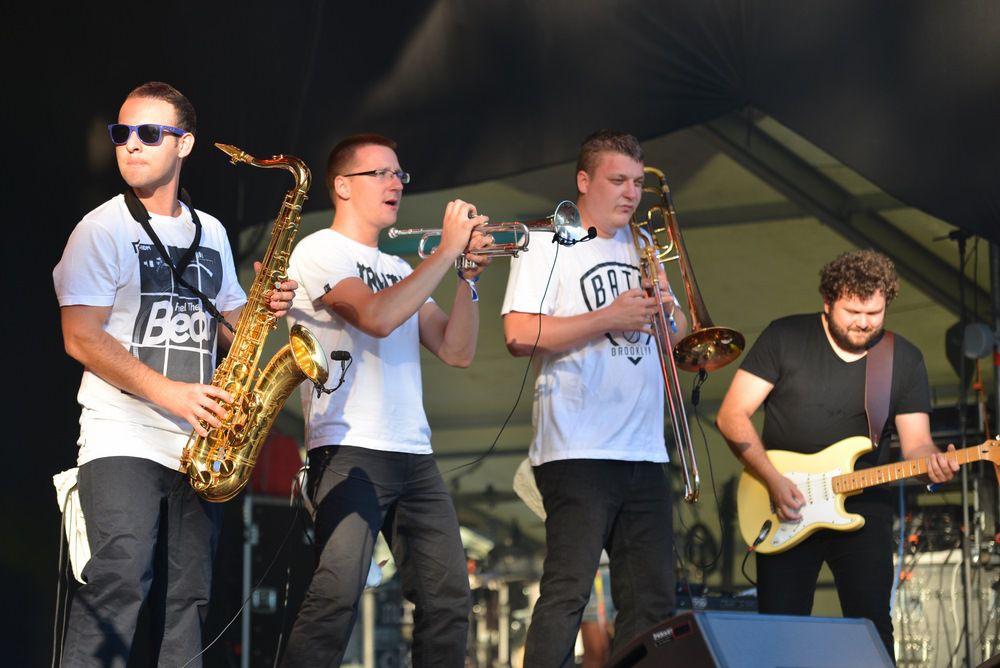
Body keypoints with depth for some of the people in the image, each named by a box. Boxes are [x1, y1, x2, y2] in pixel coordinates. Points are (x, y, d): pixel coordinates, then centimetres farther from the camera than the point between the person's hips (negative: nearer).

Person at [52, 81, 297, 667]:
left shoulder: (212, 234, 15)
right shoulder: (104, 229, -2)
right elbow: (81, 338, -9)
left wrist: (262, 310, -2)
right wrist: (170, 392, -18)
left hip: (200, 441, 6)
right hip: (123, 439, -6)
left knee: (192, 594, 6)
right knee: (120, 580, -21)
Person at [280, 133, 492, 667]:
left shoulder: (400, 271, 22)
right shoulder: (319, 251, 0)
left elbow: (457, 352, 14)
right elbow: (377, 318, -17)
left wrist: (469, 276, 2)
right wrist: (447, 251, -10)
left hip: (414, 456, 8)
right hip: (348, 449, -8)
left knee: (448, 599, 5)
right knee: (337, 596, -20)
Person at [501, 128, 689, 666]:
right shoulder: (548, 245, 0)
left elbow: (679, 334, 25)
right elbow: (520, 336, -13)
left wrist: (666, 310, 2)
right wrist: (610, 318, -12)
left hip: (644, 453, 7)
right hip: (577, 453, -7)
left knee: (653, 598, 6)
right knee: (567, 593, -11)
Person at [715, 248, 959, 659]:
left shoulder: (905, 360, 3)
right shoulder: (785, 338, -4)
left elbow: (914, 443, 1)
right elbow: (732, 416, -6)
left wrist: (931, 461, -24)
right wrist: (774, 480, -16)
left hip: (862, 506, 1)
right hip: (784, 508, -1)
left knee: (872, 624, -6)